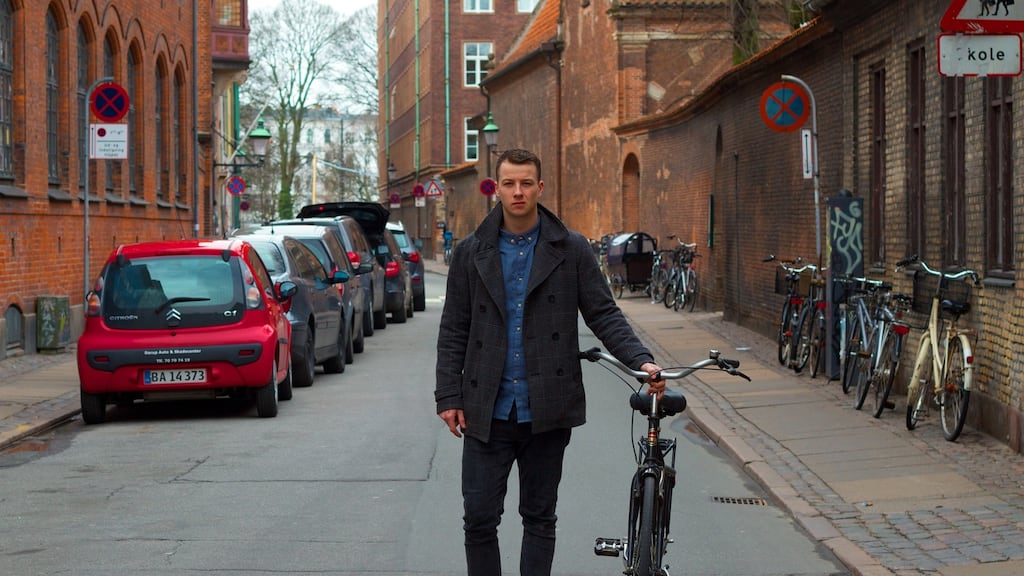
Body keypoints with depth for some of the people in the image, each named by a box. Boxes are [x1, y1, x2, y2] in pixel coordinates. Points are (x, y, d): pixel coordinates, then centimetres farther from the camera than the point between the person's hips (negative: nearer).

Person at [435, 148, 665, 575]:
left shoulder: (571, 250, 2)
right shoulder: (471, 252, 5)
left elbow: (604, 315, 1)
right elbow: (453, 331, 7)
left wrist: (642, 361, -13)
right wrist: (449, 396, 0)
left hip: (547, 412, 0)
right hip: (487, 412, 0)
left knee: (540, 519, 9)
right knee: (479, 519, 0)